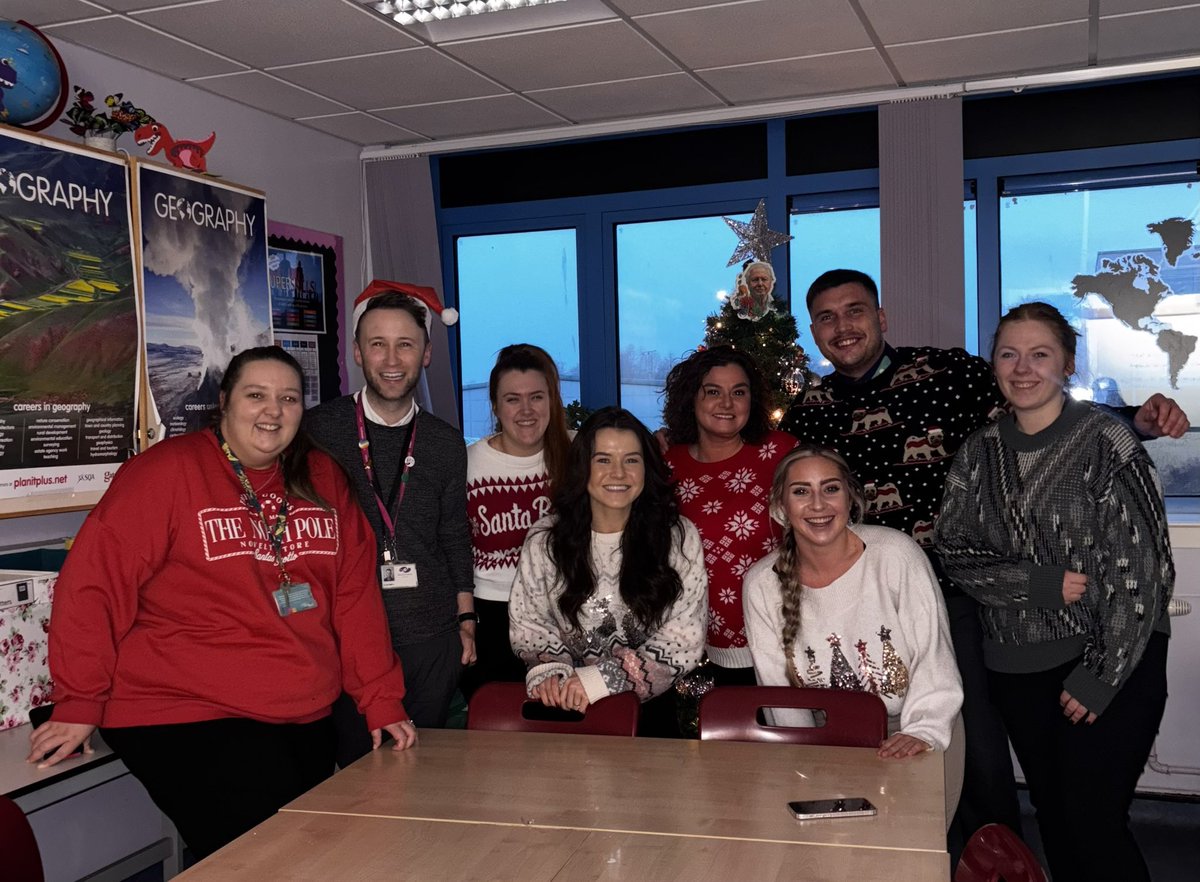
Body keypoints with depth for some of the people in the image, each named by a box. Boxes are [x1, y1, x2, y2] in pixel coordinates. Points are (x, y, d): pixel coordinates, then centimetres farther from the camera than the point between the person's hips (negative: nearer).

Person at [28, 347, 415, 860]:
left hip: (305, 722, 6)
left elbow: (355, 595, 5)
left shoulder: (322, 479, 6)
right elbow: (96, 582, -11)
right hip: (184, 722, -6)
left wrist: (381, 701, 3)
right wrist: (79, 704, -11)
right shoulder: (167, 471, -9)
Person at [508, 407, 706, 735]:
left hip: (646, 708, -1)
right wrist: (548, 670, -11)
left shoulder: (679, 538, -1)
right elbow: (527, 624, 11)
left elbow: (683, 640, -4)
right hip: (567, 709, 1)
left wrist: (604, 678, -14)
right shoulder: (545, 539, 4)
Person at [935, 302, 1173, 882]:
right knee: (1052, 813, 13)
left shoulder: (1106, 442, -9)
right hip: (1017, 662, 4)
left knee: (1093, 818, -5)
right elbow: (954, 551, 1)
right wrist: (1042, 584, -15)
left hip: (1113, 661, -4)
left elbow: (1138, 567, -11)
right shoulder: (979, 453, 5)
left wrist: (1100, 677, -13)